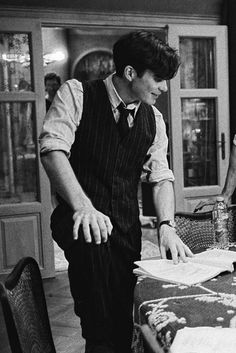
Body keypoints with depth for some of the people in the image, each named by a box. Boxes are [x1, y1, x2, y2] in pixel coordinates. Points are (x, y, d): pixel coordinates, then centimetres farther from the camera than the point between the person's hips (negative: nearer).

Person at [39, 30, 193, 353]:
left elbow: (161, 176, 8)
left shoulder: (153, 119, 9)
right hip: (81, 219, -4)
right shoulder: (76, 94, -5)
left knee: (122, 320, 5)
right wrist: (83, 206, -29)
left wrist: (166, 225, -9)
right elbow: (52, 150, -16)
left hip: (127, 228, 5)